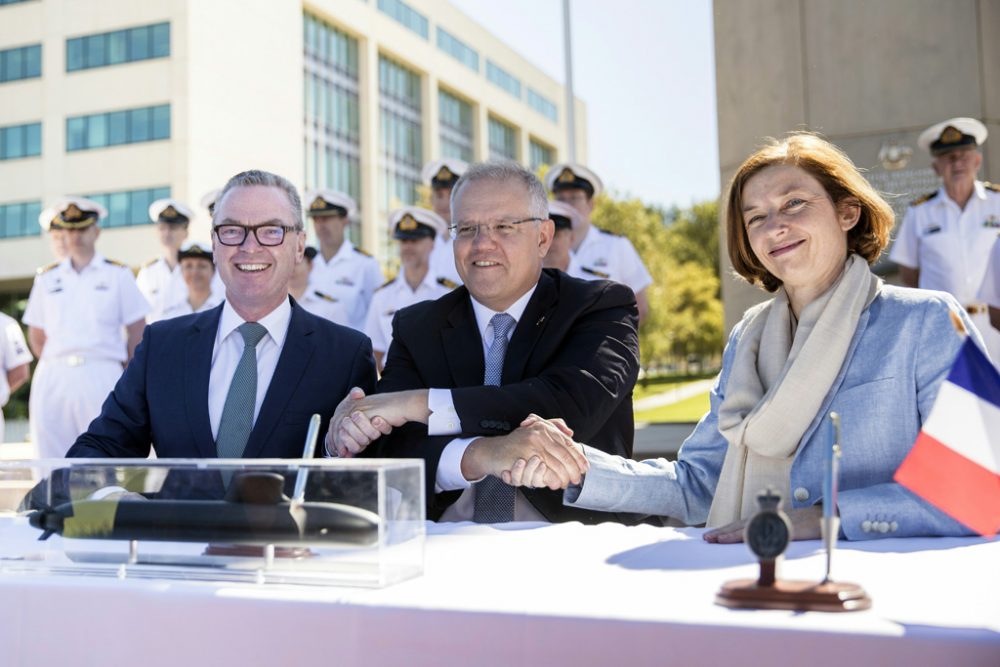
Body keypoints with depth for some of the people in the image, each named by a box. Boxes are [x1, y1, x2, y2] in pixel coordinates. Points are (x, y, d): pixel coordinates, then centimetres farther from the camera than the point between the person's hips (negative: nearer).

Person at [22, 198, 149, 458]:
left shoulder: (118, 274, 7)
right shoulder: (47, 278, 15)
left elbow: (137, 330, 7)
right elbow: (36, 334, 20)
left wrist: (129, 376, 3)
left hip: (101, 376, -3)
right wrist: (56, 367, 10)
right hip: (53, 377, 3)